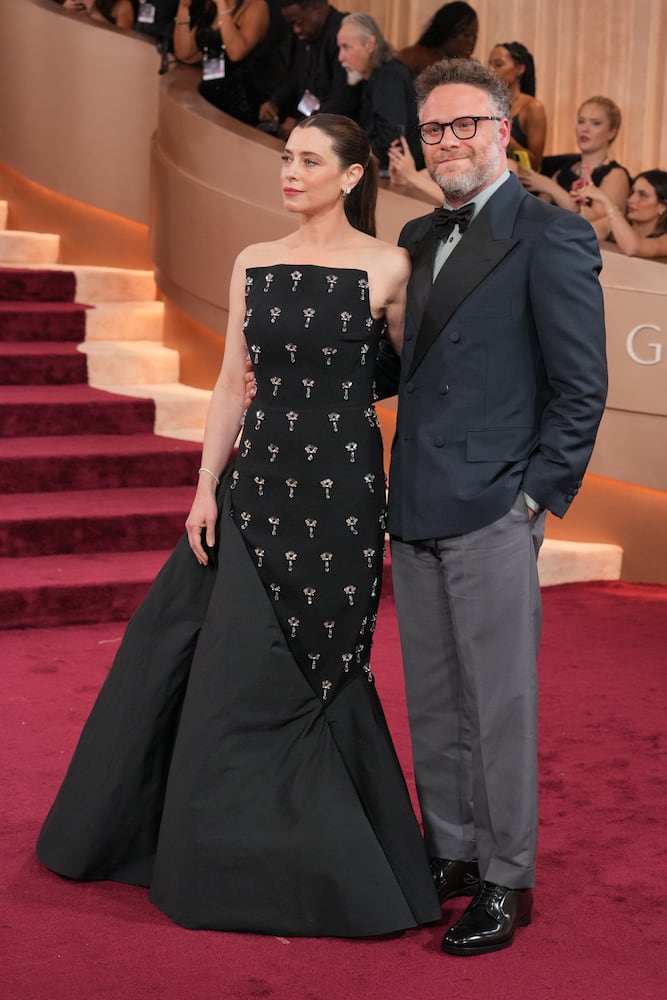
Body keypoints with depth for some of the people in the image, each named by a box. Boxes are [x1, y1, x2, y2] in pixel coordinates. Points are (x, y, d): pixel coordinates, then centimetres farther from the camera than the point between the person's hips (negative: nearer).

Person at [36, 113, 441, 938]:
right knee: (240, 661, 7)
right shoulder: (254, 265, 7)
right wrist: (206, 488, 2)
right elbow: (232, 383, 7)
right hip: (259, 476, 4)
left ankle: (328, 862, 21)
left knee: (314, 665, 3)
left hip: (340, 482, -4)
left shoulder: (387, 267, -4)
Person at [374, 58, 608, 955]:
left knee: (499, 704, 2)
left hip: (493, 512, -7)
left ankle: (506, 883, 16)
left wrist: (538, 495, -11)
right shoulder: (421, 237, 15)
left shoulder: (550, 236, -8)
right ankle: (451, 856, 30)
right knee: (432, 704, 15)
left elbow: (581, 385, -9)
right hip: (416, 510, 7)